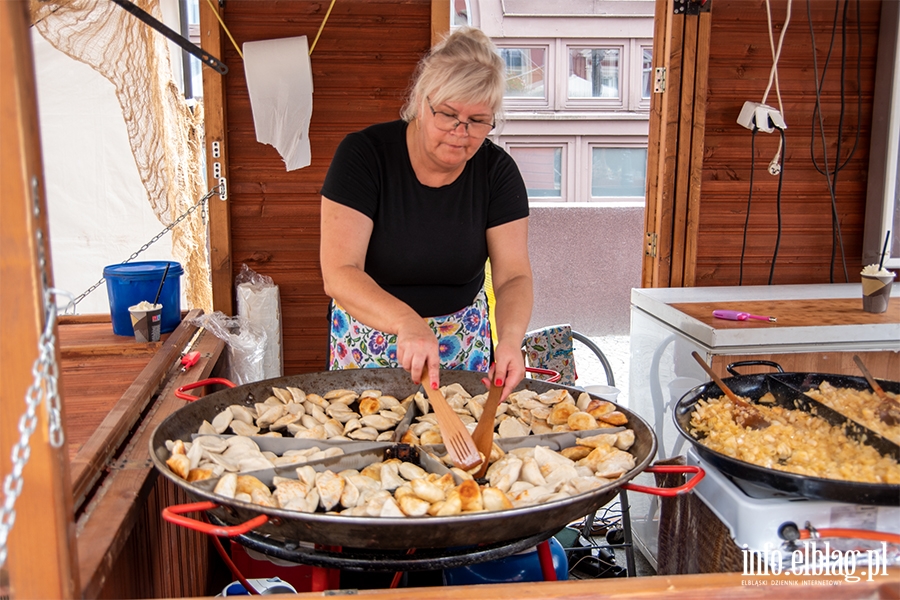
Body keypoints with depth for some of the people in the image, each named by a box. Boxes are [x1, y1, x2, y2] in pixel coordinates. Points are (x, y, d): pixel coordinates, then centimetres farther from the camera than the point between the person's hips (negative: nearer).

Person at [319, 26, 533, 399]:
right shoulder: (364, 155, -20)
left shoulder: (497, 170, -11)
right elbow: (338, 274, -28)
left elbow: (513, 277, -15)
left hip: (464, 339, 2)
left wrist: (510, 338, -36)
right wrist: (406, 322, -45)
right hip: (369, 334, -2)